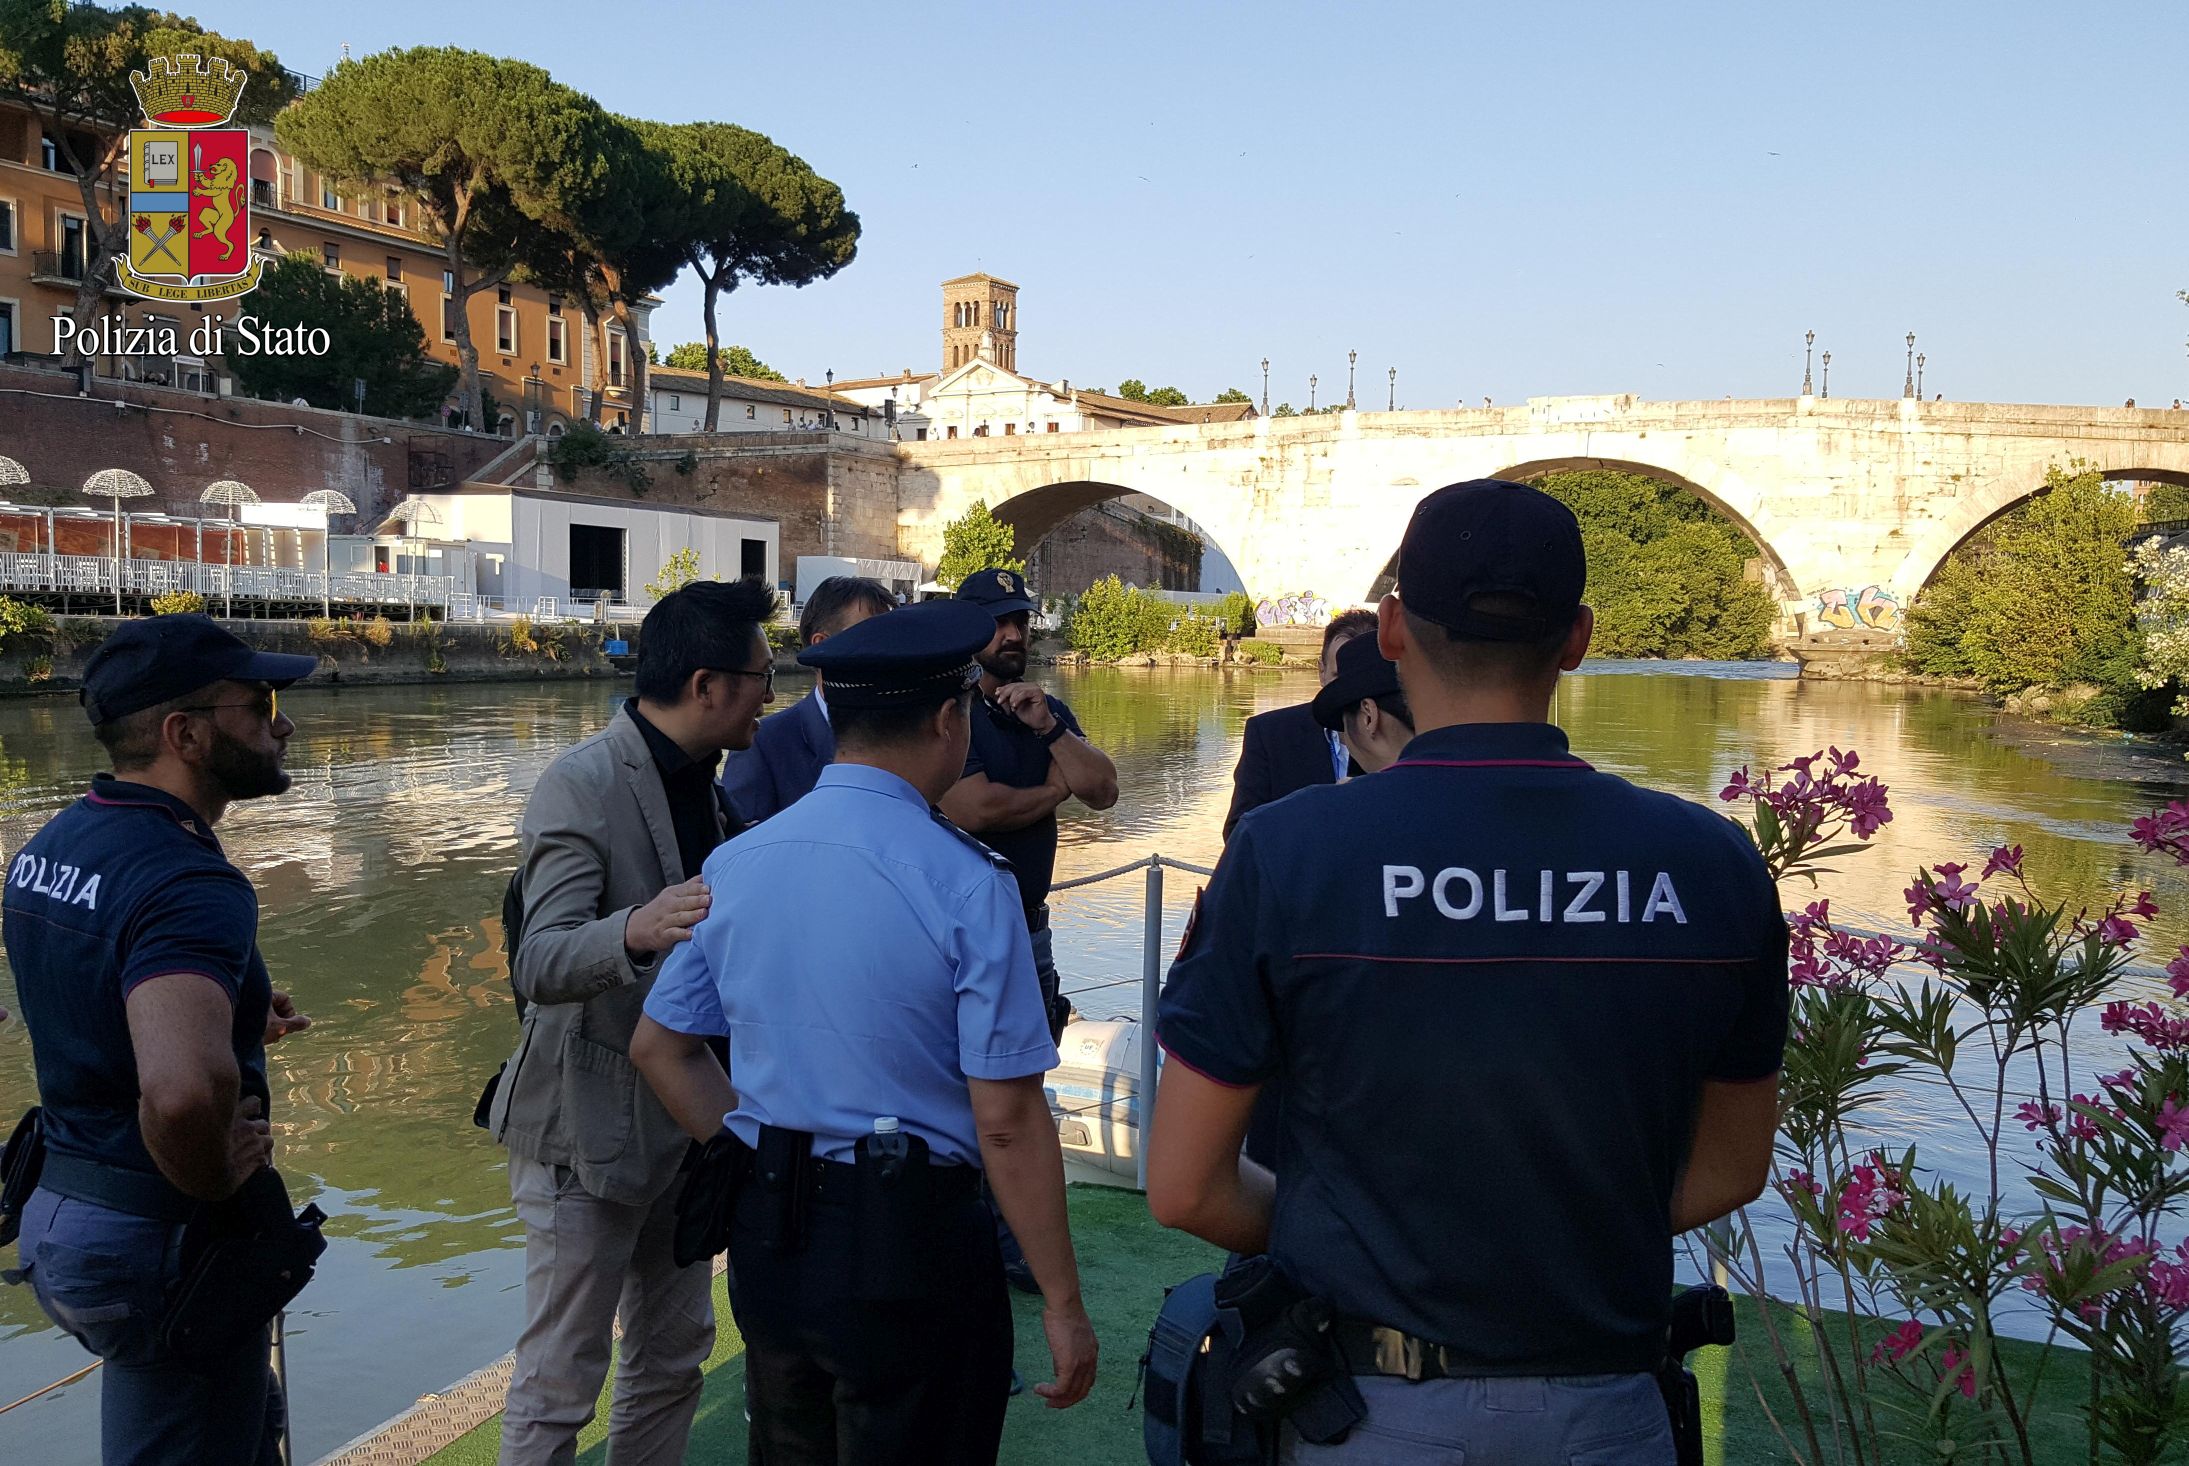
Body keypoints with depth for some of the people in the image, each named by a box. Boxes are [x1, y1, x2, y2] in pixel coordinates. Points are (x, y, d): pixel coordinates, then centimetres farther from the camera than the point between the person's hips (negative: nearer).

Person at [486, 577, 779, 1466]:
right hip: (591, 1125, -8)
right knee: (559, 1380, 4)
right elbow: (538, 966, -30)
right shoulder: (581, 786, -20)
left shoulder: (701, 781, 7)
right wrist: (634, 931, -47)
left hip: (682, 1117, 8)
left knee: (675, 1353, 19)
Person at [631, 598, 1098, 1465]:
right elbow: (1007, 1120, -18)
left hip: (765, 1236, 6)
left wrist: (759, 1167, 15)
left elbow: (660, 1047, 10)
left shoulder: (734, 863, 0)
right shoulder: (967, 882, -18)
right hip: (909, 1242, -5)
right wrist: (1062, 1305, -9)